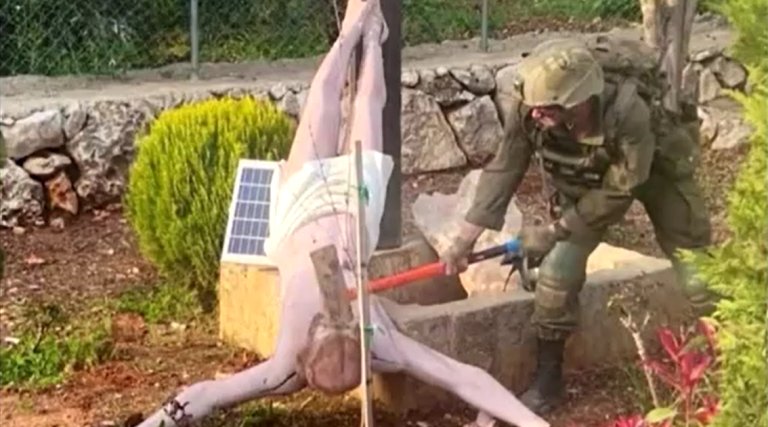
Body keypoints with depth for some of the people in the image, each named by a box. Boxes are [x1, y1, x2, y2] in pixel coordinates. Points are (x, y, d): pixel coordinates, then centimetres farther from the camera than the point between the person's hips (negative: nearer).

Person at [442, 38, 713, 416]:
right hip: (586, 179, 3)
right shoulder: (529, 110, -32)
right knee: (558, 269, -8)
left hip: (657, 173, -3)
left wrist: (554, 232, -26)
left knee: (697, 274, -2)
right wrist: (466, 237, -22)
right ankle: (547, 381, 6)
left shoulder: (628, 115, -43)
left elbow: (618, 193, -32)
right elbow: (504, 169, -20)